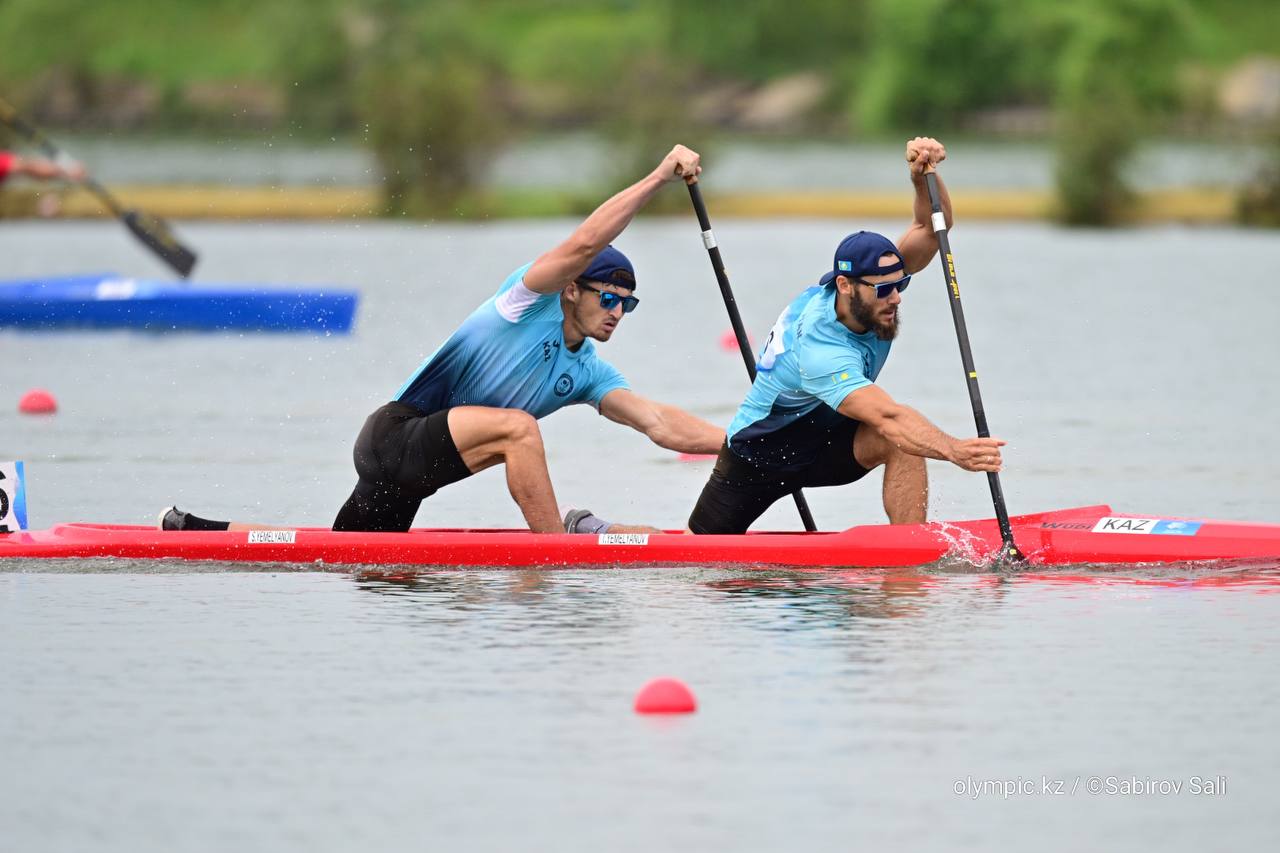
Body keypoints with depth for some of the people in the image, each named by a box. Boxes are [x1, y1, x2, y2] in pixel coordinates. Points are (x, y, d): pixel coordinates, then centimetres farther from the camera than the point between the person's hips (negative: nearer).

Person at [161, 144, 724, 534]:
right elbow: (583, 244, -28)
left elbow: (660, 424, 2)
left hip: (413, 470, 9)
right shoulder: (530, 300, -12)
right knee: (517, 425, -30)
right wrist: (659, 178, -31)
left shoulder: (587, 372, 9)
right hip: (394, 434, -9)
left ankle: (191, 530, 31)